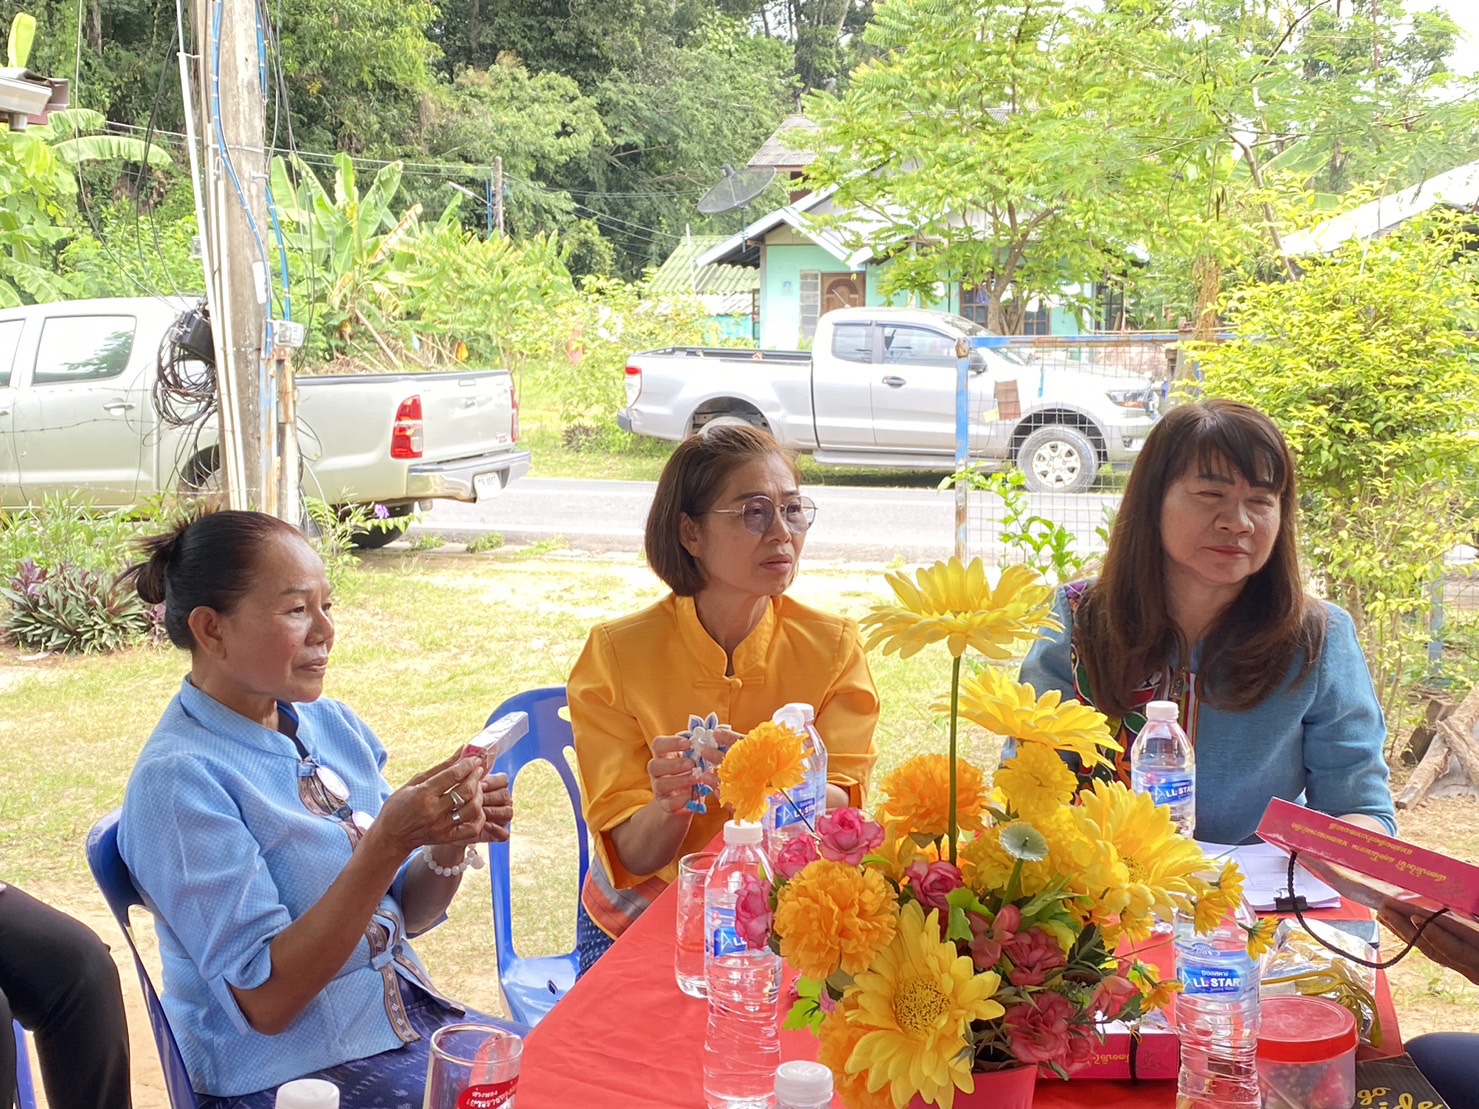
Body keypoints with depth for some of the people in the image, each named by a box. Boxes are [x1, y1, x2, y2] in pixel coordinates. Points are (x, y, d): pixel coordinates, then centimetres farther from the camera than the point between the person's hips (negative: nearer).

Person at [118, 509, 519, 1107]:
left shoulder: (333, 724, 2)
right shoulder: (179, 780, -17)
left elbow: (406, 915, 9)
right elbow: (266, 1001, -20)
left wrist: (451, 844, -13)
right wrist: (388, 842, -28)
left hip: (405, 1013, 6)